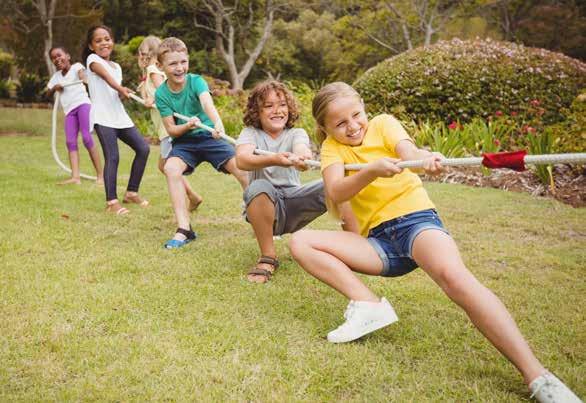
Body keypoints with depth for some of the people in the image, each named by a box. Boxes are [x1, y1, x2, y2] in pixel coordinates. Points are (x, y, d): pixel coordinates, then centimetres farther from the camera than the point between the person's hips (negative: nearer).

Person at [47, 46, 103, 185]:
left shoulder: (76, 66, 5)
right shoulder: (56, 76, 24)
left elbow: (81, 72, -18)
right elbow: (48, 93, 28)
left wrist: (83, 78, -43)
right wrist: (54, 88, 4)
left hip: (82, 104, -6)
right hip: (69, 110, 6)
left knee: (87, 138, -18)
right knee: (70, 142, -8)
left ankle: (100, 175, -15)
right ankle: (75, 177, -16)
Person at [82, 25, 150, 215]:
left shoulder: (117, 66, 21)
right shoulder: (93, 59, 2)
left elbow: (118, 95, 13)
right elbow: (105, 76, -19)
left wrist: (124, 94, -9)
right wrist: (121, 89, -35)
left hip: (119, 115, 7)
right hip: (102, 117, -7)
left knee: (143, 148, 1)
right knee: (112, 157, -15)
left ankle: (131, 192, 13)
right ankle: (111, 202, -9)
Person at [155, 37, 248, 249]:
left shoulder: (196, 81, -11)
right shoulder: (161, 94, -6)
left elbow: (207, 102, -33)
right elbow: (171, 129, -6)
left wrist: (218, 124, -53)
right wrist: (188, 125, -29)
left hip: (208, 136, -1)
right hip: (183, 141, 1)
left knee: (242, 167, -18)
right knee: (171, 168, -29)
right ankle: (184, 229, -24)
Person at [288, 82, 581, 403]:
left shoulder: (383, 123, 5)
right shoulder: (332, 147, 7)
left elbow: (407, 151, -17)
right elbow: (335, 192, -13)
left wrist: (426, 158, -43)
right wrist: (372, 170, -34)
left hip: (416, 219, -4)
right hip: (379, 241, 4)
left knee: (452, 274, -36)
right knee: (300, 242, -11)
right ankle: (369, 305, -20)